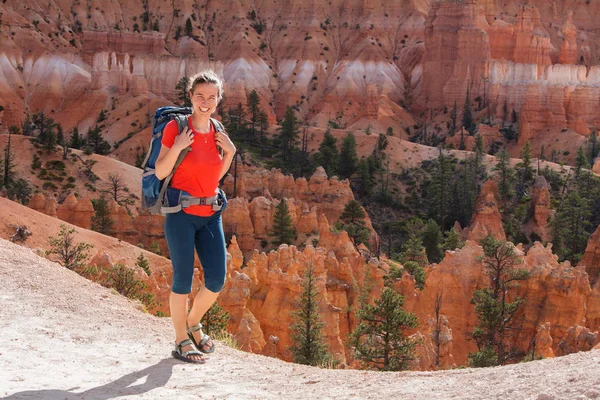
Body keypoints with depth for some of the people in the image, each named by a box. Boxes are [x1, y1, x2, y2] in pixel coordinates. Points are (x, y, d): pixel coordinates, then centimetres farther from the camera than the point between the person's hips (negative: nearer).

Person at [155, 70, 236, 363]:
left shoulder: (216, 131, 8)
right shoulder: (175, 127, -7)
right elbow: (160, 172, -6)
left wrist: (230, 152, 2)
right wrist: (177, 147, -21)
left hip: (210, 213, 5)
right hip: (181, 213, -5)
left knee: (217, 278, 2)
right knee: (183, 278, -1)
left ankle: (193, 323, 28)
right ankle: (181, 341, 14)